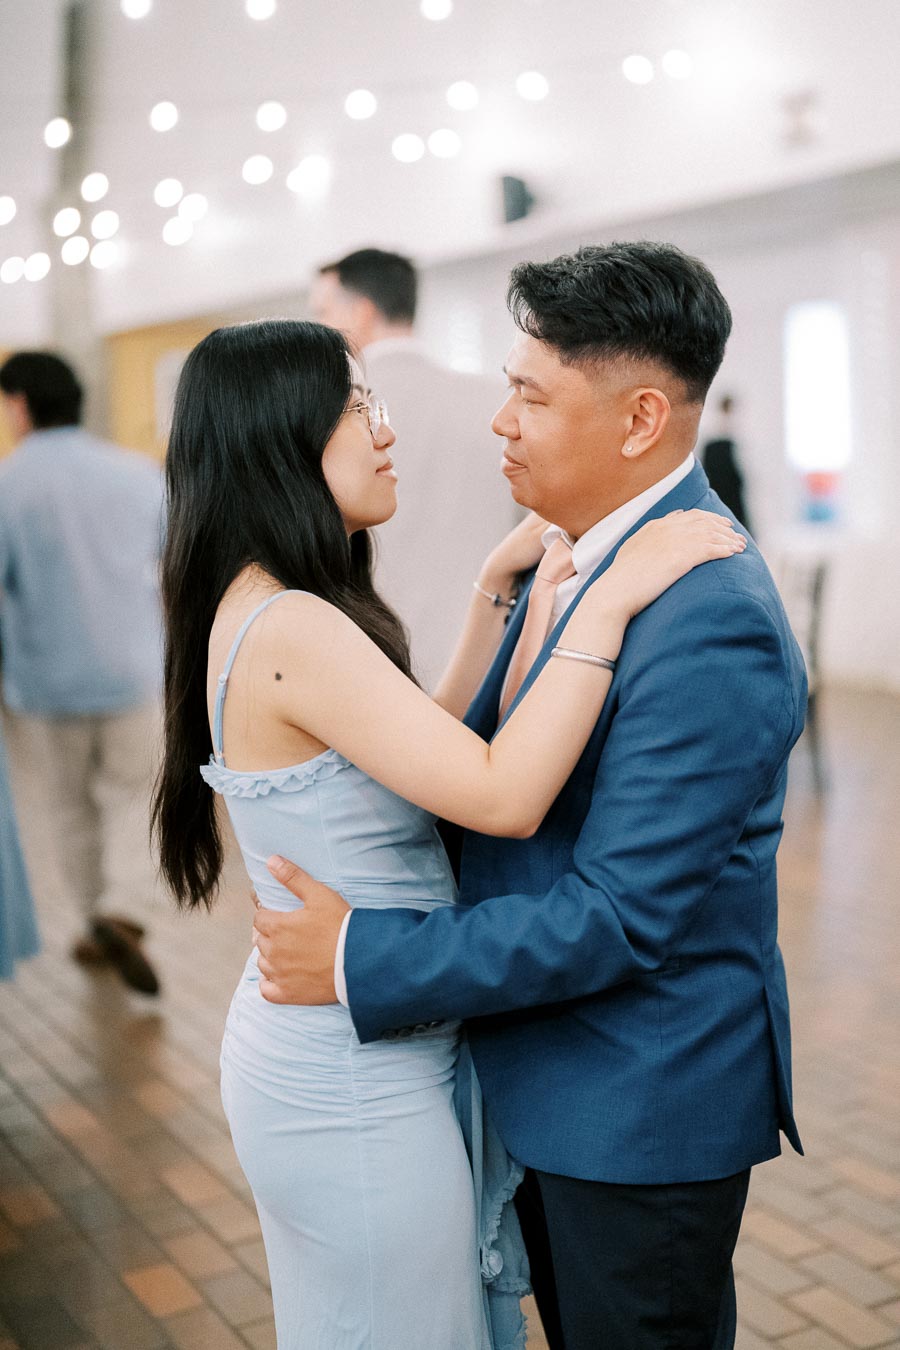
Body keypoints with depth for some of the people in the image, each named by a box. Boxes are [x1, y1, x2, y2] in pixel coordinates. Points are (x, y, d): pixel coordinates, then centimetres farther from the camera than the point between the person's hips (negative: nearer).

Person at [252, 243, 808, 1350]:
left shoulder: (711, 623, -29)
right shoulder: (579, 553, 2)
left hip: (642, 1102, -8)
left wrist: (363, 961, -22)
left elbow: (620, 915, -28)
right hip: (548, 1076, 9)